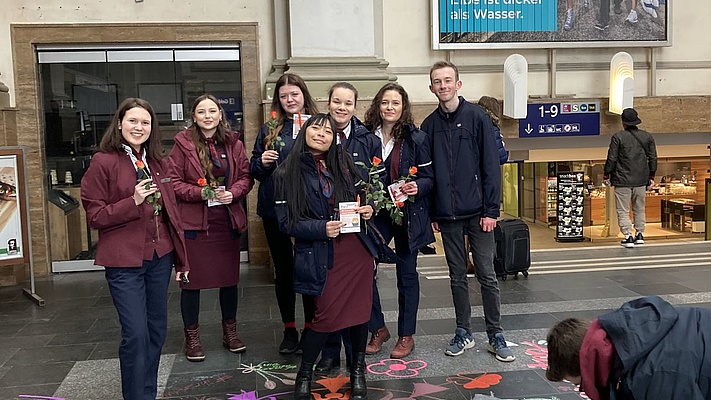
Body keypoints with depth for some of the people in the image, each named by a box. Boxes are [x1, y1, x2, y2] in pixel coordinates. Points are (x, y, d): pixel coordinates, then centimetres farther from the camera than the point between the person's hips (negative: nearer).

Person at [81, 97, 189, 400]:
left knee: (157, 330, 12)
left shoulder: (158, 163, 10)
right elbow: (94, 216, -7)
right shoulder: (103, 162, -6)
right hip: (125, 261, -5)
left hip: (159, 257, 6)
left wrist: (181, 259, 12)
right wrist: (133, 202, -21)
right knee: (136, 335, -7)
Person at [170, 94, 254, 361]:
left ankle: (230, 333, 30)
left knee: (230, 278, 13)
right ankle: (192, 337, 20)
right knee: (191, 280, 4)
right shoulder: (183, 144, -5)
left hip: (228, 221, 3)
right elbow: (174, 182, -6)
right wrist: (202, 192, -19)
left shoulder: (233, 144, 4)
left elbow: (246, 177, 6)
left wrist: (233, 192, -13)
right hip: (193, 222, -3)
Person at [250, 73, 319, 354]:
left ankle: (311, 327, 20)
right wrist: (261, 162, -10)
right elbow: (254, 169, 11)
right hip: (275, 207, 2)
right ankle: (289, 329, 23)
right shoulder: (270, 129, 8)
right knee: (283, 269, 10)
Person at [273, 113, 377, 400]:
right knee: (327, 315, -2)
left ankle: (358, 370, 28)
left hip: (357, 247, 4)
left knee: (360, 309, 6)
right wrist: (321, 228, -20)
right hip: (321, 255, -3)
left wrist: (368, 210, -2)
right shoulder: (288, 173, -3)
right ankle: (305, 373, 22)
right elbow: (286, 222, -7)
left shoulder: (343, 164, 7)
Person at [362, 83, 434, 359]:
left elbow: (428, 178, -3)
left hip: (408, 214, -2)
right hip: (375, 214, 2)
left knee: (406, 273, 7)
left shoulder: (416, 138, -5)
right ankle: (378, 329, 16)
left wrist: (417, 187, -23)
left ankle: (406, 335, 21)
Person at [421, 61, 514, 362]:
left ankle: (495, 335, 14)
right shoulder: (430, 125, 7)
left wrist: (491, 210, -11)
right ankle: (463, 332, 23)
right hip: (447, 215, 3)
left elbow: (491, 166, -6)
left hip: (477, 212, -3)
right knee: (457, 276, 12)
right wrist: (431, 213, 7)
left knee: (486, 275, 3)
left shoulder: (477, 117, -3)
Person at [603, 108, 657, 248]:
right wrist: (651, 176, 20)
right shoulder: (647, 137, 6)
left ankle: (628, 237, -5)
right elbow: (653, 158, 10)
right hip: (641, 180, 5)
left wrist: (606, 175, 3)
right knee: (639, 209, 18)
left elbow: (611, 159, -8)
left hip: (623, 180, -5)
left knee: (623, 211, 1)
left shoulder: (618, 137, -9)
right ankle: (640, 235, 20)